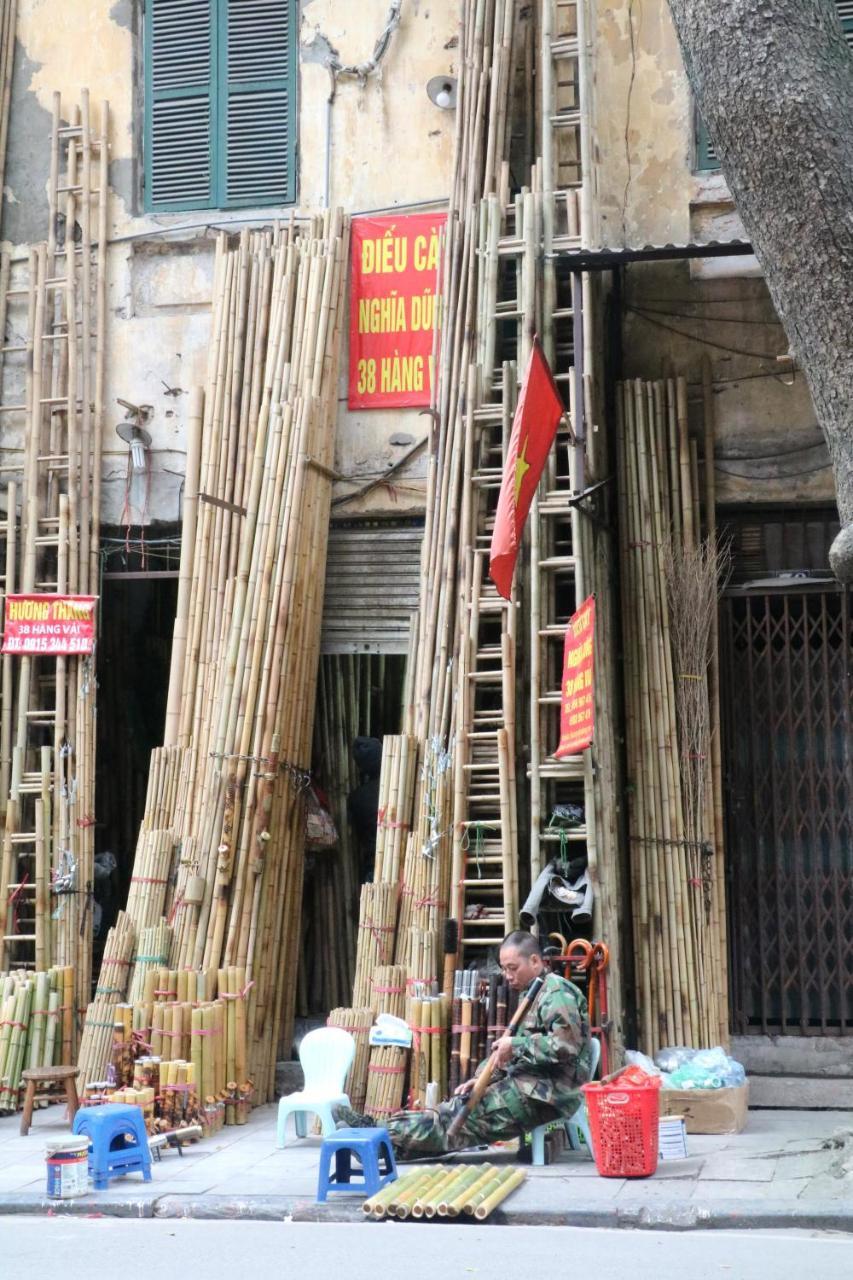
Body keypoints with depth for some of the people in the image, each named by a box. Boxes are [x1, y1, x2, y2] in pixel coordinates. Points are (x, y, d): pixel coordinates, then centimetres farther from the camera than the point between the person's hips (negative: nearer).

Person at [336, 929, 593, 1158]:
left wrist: (516, 1045, -18)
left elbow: (565, 1046, -23)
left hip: (547, 1093, -9)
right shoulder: (534, 995, 21)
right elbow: (517, 1055, 22)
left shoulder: (557, 992, -10)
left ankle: (388, 1139, -19)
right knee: (460, 1107, -4)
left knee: (463, 1114, -15)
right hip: (531, 1085, 9)